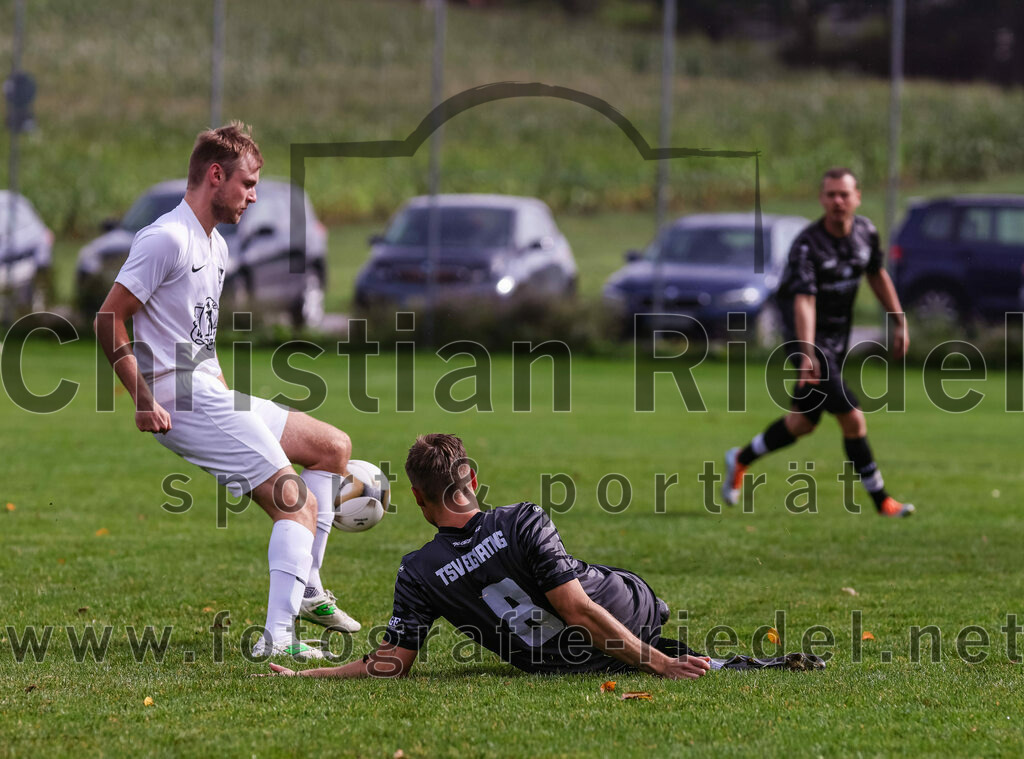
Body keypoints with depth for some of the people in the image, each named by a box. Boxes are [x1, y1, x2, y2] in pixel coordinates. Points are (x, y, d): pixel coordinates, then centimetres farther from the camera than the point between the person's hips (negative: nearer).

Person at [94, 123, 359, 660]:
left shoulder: (216, 246, 18)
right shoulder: (168, 238, -14)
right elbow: (108, 320, -17)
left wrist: (225, 394, 17)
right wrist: (144, 402, -18)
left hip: (214, 398, 10)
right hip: (185, 407, -10)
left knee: (333, 448, 16)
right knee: (299, 502, -16)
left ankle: (306, 590, 16)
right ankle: (278, 637, -23)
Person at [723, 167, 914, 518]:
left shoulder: (866, 232, -2)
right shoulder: (807, 245, -23)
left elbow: (877, 275, 17)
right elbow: (804, 301, -33)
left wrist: (899, 323, 16)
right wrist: (808, 354, -44)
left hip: (839, 337, 7)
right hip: (810, 335, -7)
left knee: (804, 421, 17)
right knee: (853, 419, -13)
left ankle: (741, 459, 39)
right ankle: (880, 499, -1)